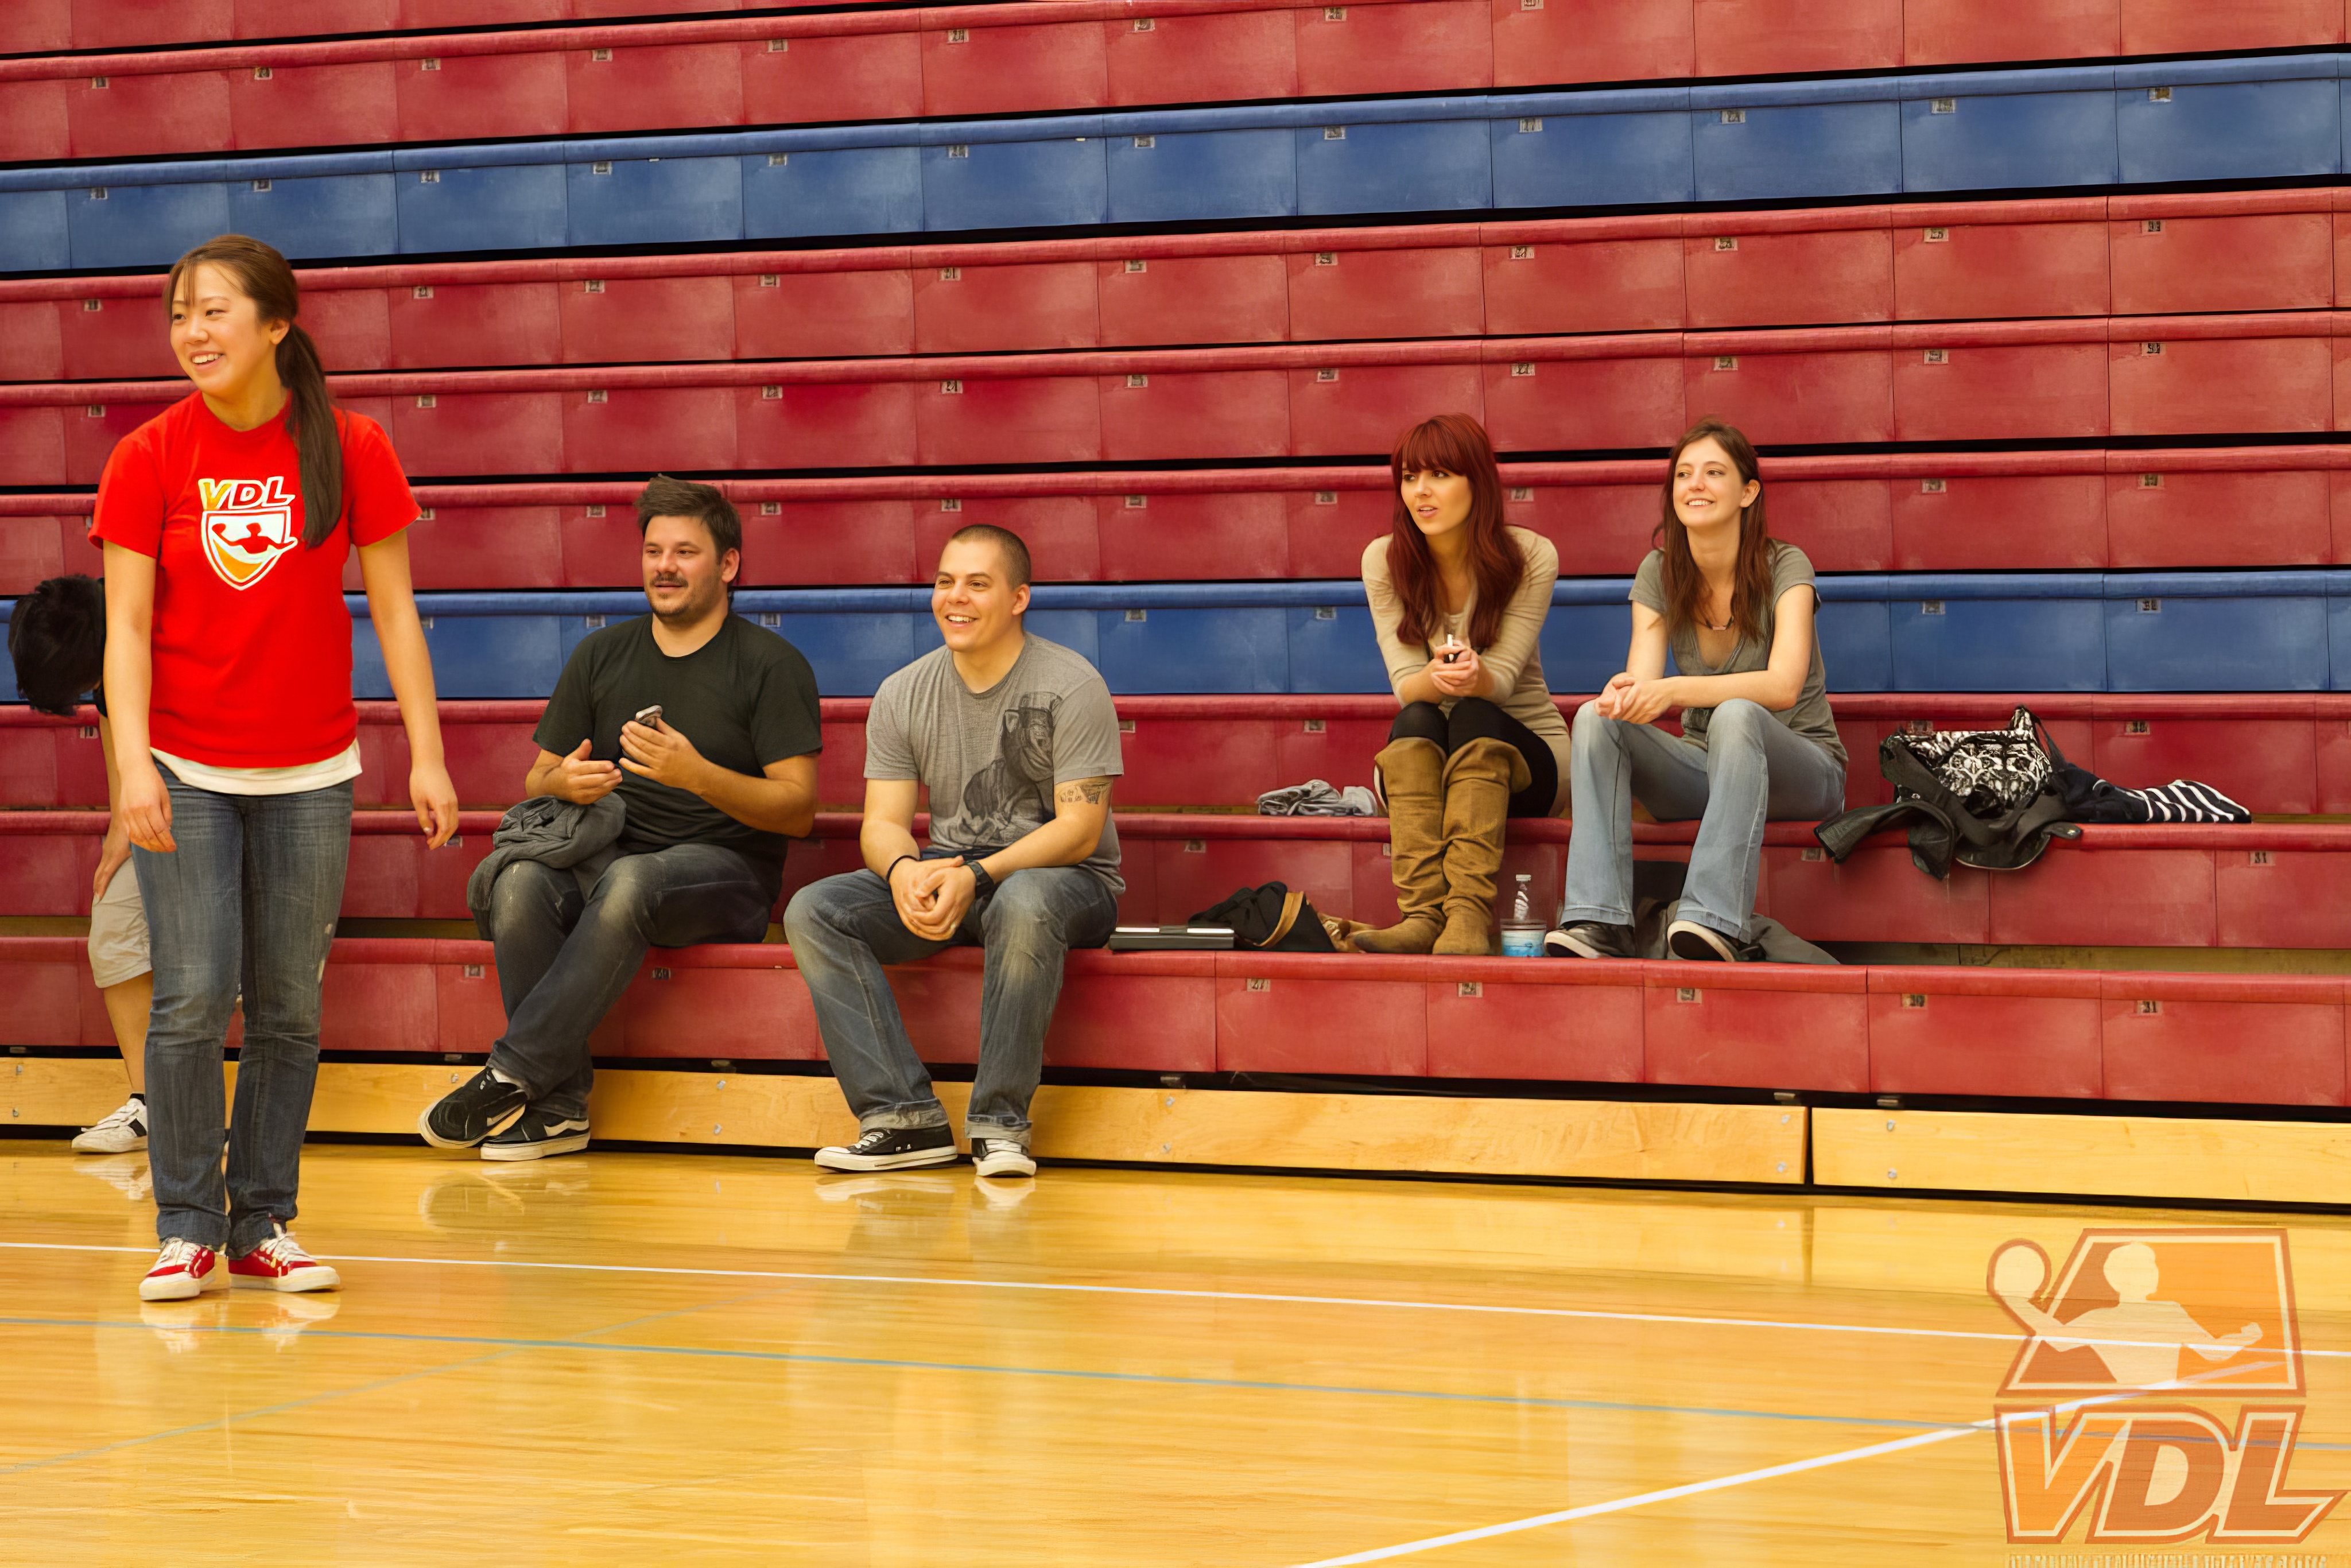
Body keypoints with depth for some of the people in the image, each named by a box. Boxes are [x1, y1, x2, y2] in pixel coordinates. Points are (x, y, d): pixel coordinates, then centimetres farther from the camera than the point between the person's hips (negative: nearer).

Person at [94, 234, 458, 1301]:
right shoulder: (150, 460, -3)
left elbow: (393, 611, 3)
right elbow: (127, 625, -4)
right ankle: (187, 1230, 3)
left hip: (310, 775, 1)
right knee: (192, 1000, -9)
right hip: (186, 773, -1)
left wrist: (427, 754, -2)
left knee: (289, 1011, 4)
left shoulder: (352, 452, -1)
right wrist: (132, 761, -15)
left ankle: (263, 1229, 15)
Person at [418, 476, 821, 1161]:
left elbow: (798, 810, -5)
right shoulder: (601, 655, 17)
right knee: (520, 883, -31)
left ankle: (512, 1075, -36)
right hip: (604, 856, 4)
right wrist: (564, 784, -9)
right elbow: (535, 785, 17)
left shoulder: (772, 665, 3)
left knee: (631, 882, -39)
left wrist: (697, 774, -21)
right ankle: (560, 1104, -31)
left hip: (723, 869, -4)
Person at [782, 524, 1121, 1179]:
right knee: (814, 911, -19)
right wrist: (905, 871, -24)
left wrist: (977, 876, -29)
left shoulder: (1070, 686, -9)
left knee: (1024, 903, -41)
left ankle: (1000, 1122, -30)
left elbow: (1080, 829, -15)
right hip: (943, 875, 5)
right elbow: (883, 823, 2)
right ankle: (905, 1116, -25)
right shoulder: (903, 695, 5)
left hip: (1063, 878, -5)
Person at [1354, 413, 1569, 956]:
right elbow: (1405, 685, -12)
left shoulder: (1531, 557, -9)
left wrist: (1474, 677, -42)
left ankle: (1469, 916, -52)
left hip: (1523, 747, -1)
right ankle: (1422, 916, -49)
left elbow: (1504, 678, -16)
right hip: (1419, 765, 2)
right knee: (1416, 721, -32)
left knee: (1473, 718, -34)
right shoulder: (1384, 560, -4)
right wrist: (1437, 678, -38)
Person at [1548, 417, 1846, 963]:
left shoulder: (1784, 567, -12)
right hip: (1703, 767, 4)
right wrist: (1626, 697, -37)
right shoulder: (1660, 572, 1)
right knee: (1596, 717, -21)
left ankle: (1716, 923, -48)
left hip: (1798, 764, -4)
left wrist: (1673, 692, -40)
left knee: (1735, 716, -37)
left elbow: (1784, 686, -27)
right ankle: (1599, 923, -36)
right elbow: (1642, 682, -10)